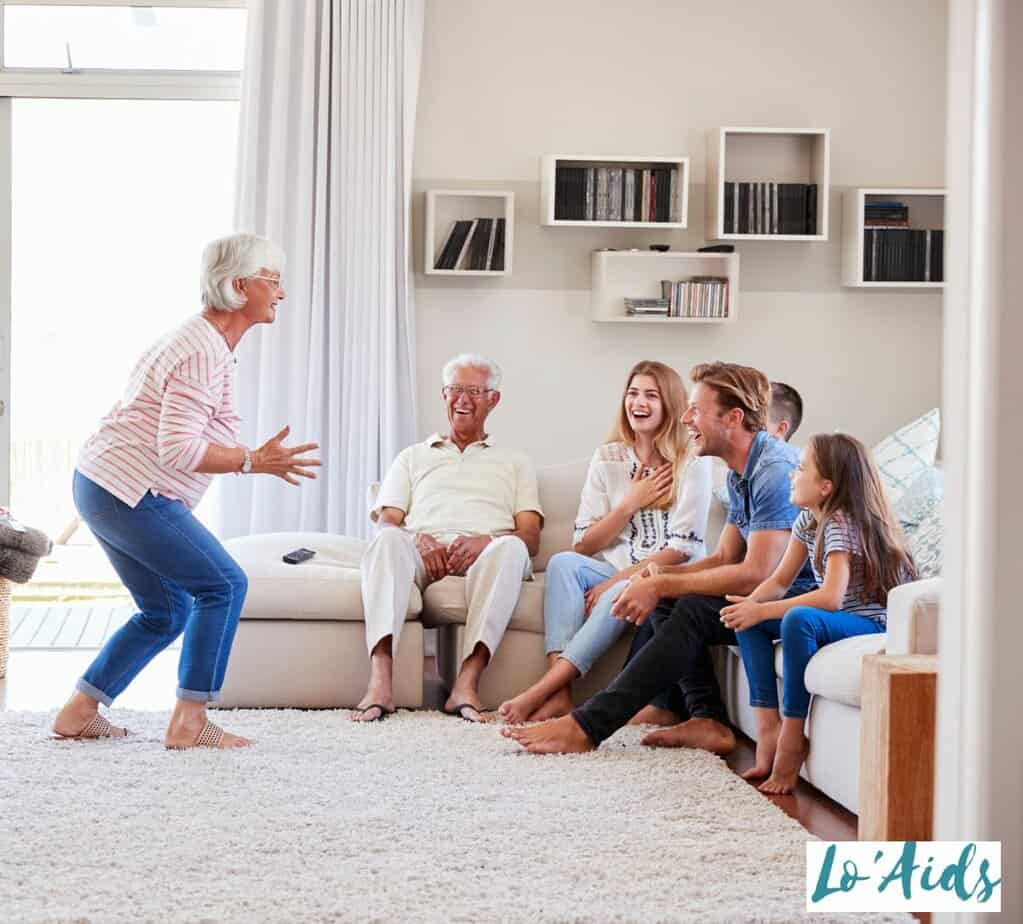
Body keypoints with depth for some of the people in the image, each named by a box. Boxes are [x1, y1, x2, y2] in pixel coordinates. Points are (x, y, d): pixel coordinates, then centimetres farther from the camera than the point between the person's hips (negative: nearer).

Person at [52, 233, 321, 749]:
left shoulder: (203, 341, 16)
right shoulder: (203, 352, -18)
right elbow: (178, 450, -24)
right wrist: (255, 462, -22)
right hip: (129, 491, -11)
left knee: (166, 612, 15)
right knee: (223, 585, -9)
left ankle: (78, 713, 17)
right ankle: (189, 722, -7)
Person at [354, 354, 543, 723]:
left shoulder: (514, 462, 27)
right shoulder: (413, 457, 30)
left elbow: (530, 537, 12)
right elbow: (387, 521, 15)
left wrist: (485, 541, -11)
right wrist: (419, 541, -10)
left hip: (484, 556, 0)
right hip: (423, 553, 1)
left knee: (510, 548, -36)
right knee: (388, 539, -34)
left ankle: (467, 683, -46)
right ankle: (380, 683, -49)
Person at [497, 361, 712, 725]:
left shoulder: (692, 463, -3)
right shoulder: (607, 459, 9)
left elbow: (684, 547, -11)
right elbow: (584, 545, 4)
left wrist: (616, 581, -18)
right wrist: (631, 503, -9)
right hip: (613, 574, 4)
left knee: (624, 594, -36)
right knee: (563, 563, -26)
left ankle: (541, 691, -37)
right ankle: (559, 694, -40)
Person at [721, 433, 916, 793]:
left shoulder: (842, 524, -20)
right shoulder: (808, 520, 7)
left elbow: (831, 597, -32)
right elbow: (780, 580, 9)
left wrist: (762, 611, -29)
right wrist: (750, 604, -13)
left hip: (874, 624, -10)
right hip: (835, 620, 10)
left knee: (798, 619, -36)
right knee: (747, 620, -1)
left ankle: (792, 738, -25)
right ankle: (768, 728, -9)